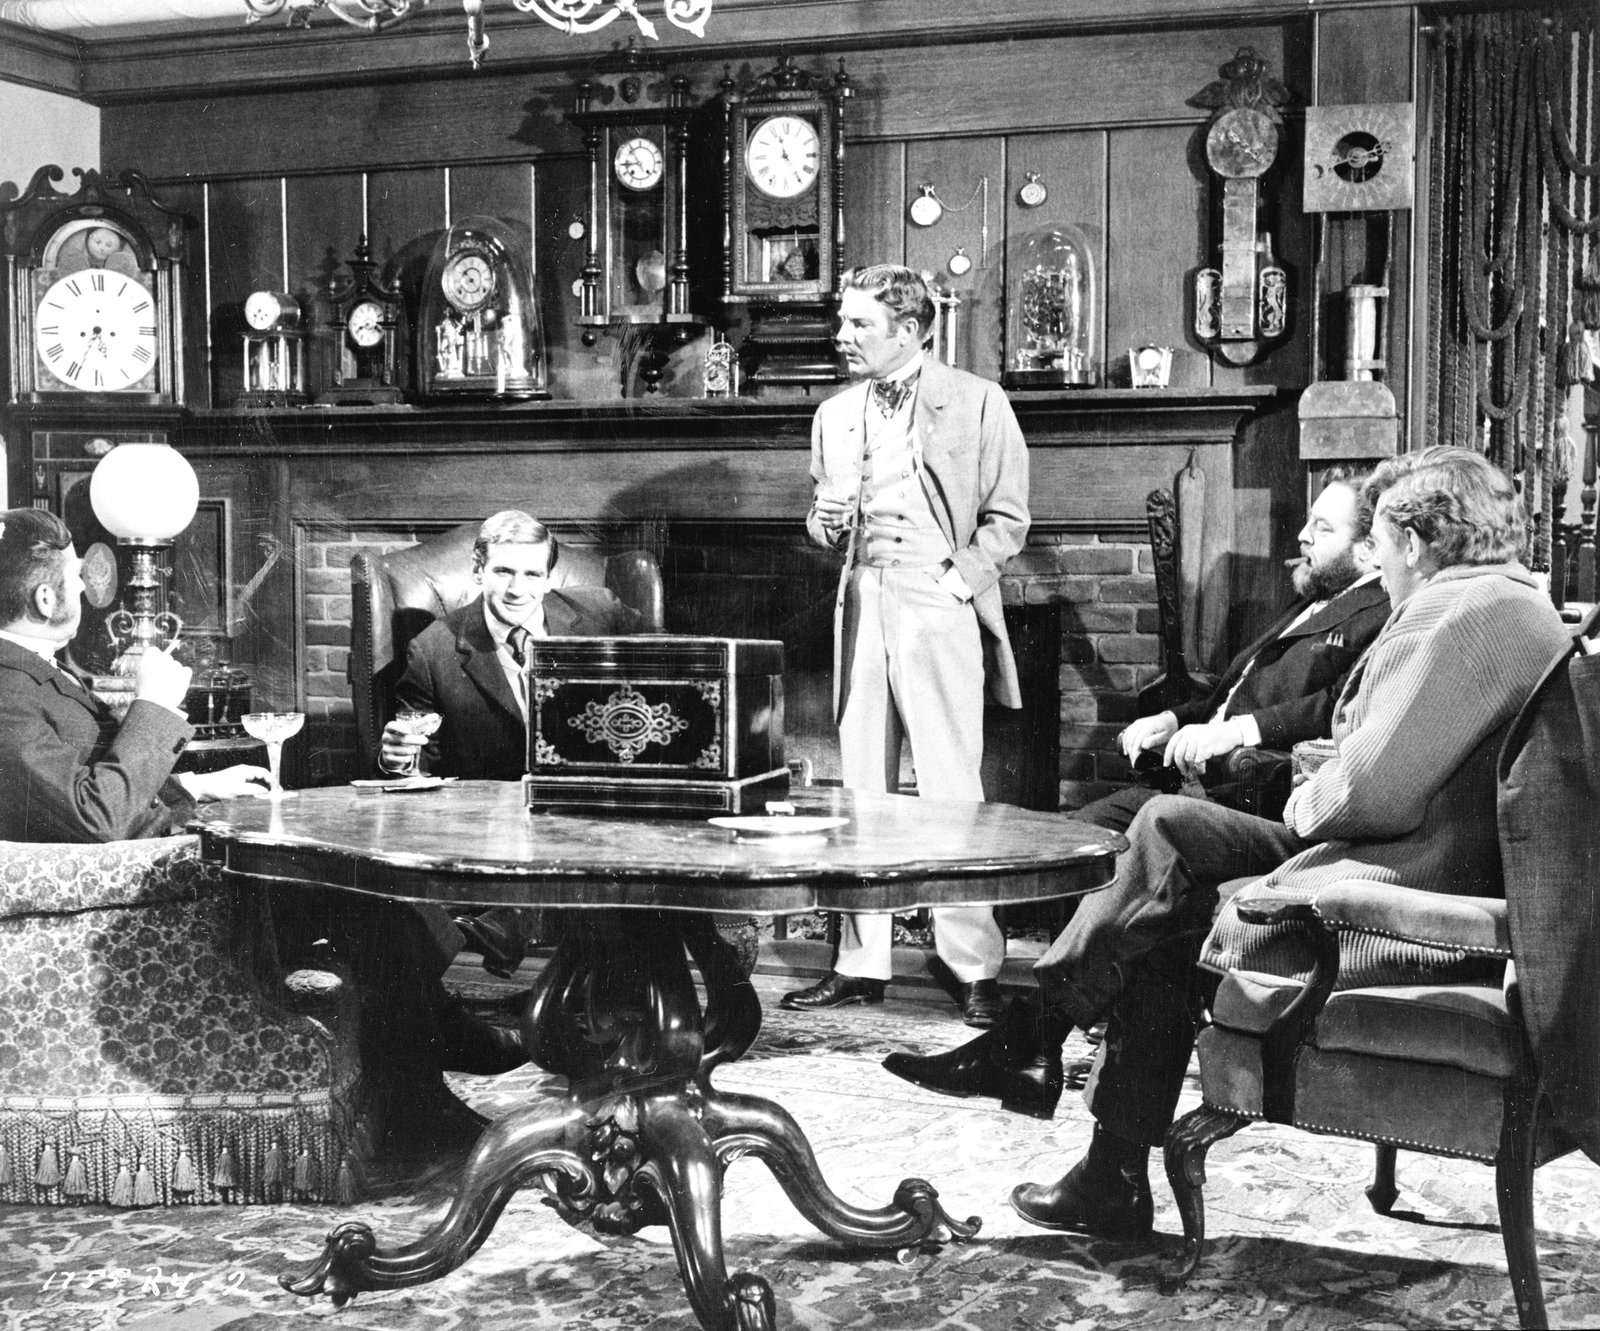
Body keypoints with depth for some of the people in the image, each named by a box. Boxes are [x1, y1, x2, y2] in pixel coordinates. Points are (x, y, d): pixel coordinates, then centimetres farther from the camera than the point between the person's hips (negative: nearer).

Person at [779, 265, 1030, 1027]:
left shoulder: (976, 402, 1)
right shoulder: (836, 415, 16)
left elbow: (1007, 519, 1)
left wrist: (958, 580, -12)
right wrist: (825, 524, 2)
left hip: (938, 614, -5)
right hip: (860, 610, 5)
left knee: (950, 792, -6)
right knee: (860, 792, 7)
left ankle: (975, 970, 2)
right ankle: (861, 965, 15)